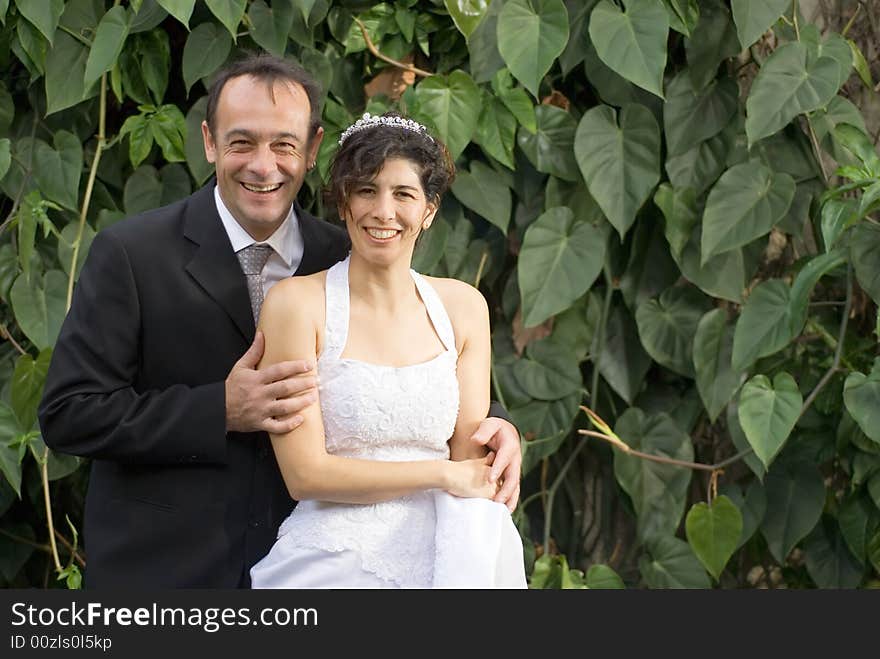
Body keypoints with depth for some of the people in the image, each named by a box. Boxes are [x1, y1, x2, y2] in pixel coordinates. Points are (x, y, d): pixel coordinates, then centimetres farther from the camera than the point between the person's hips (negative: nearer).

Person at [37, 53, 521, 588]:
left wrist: (491, 427, -13)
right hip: (163, 567, -3)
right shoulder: (130, 254, -9)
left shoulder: (344, 259, 1)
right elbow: (68, 413, -13)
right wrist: (222, 412, -22)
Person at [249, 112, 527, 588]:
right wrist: (444, 475, -7)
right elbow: (305, 473, -9)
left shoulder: (463, 307, 9)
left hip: (441, 555, 5)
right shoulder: (296, 303, -5)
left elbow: (469, 456, 9)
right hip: (333, 562, -4)